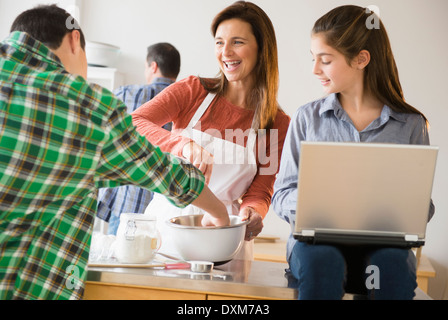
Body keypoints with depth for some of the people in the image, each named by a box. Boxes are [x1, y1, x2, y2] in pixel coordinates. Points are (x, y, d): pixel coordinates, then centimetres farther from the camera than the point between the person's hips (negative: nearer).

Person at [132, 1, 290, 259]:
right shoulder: (192, 91, 1)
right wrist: (183, 144, -27)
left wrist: (252, 212, -20)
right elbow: (131, 125, -10)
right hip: (166, 225, 0)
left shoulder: (279, 124, 3)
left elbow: (261, 192, 4)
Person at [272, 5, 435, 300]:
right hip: (316, 237, 1)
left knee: (393, 263, -35)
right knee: (320, 258, -35)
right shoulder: (308, 118, 9)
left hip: (382, 243, 0)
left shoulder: (411, 125, 7)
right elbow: (282, 195, 8)